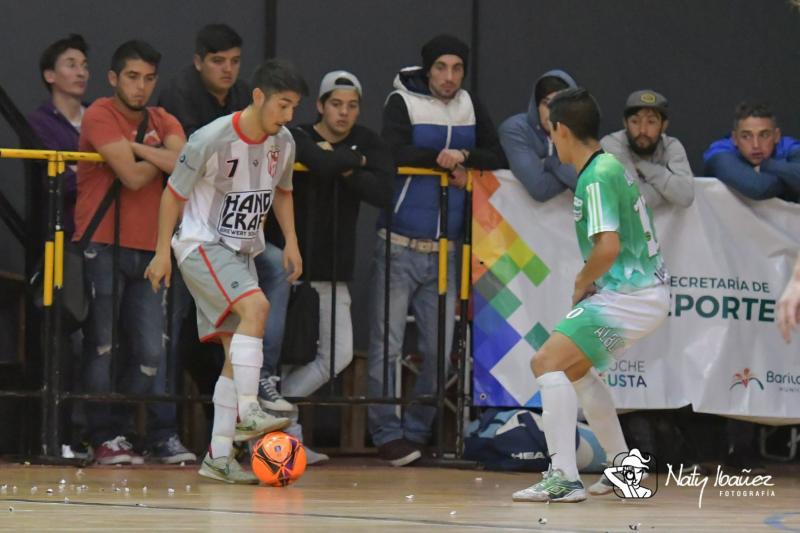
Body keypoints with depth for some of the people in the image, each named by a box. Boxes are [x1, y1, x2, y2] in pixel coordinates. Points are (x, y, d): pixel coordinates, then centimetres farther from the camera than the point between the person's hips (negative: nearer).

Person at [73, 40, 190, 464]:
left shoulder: (163, 123, 13)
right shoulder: (100, 115, -5)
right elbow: (133, 176, -15)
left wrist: (138, 148, -13)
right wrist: (162, 157, 1)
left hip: (146, 250, 6)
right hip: (101, 245, -5)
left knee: (150, 354, 1)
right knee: (102, 346, -4)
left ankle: (118, 429, 14)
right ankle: (105, 437, 2)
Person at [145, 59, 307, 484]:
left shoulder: (283, 143, 0)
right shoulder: (212, 139, -19)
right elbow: (174, 192, -10)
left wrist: (290, 240, 7)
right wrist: (163, 252, -10)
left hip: (241, 252, 7)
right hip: (201, 244, -7)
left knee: (237, 350, 2)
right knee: (255, 306, -30)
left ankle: (219, 457, 4)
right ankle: (247, 413, -35)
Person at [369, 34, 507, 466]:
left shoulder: (470, 108, 12)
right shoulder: (402, 103, -4)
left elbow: (498, 160, 7)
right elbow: (394, 152, -20)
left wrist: (464, 159, -11)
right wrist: (442, 157, -14)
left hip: (444, 251, 5)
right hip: (399, 247, -5)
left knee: (439, 348, 3)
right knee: (387, 346, -6)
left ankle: (416, 432, 13)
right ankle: (387, 434, 0)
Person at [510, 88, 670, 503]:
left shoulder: (595, 178, -17)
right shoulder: (612, 166, 13)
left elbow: (607, 248, -26)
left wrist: (581, 286, -8)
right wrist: (588, 278, 12)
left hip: (631, 295, -10)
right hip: (646, 291, 10)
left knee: (546, 362, -15)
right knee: (575, 369, 25)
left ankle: (564, 477, -21)